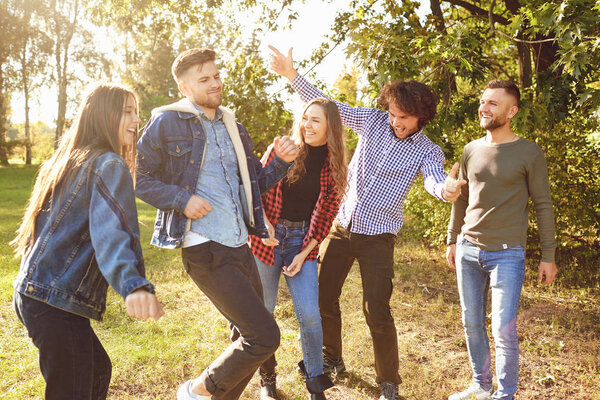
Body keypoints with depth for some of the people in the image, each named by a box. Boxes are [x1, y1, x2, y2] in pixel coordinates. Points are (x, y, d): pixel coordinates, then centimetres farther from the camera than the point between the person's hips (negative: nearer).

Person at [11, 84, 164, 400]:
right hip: (57, 301, -9)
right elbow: (111, 231, -31)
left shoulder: (69, 160, 15)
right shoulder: (109, 165, -13)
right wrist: (134, 286, -44)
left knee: (97, 370, 22)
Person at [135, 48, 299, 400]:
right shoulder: (168, 123, -4)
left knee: (248, 338, 16)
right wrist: (181, 199, -16)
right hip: (205, 250, -7)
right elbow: (139, 176, -4)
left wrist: (283, 160, 2)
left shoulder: (233, 127, 16)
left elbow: (259, 182, 20)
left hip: (240, 247, 8)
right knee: (265, 336, -10)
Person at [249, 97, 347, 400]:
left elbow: (326, 215, 1)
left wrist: (304, 254, -6)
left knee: (309, 314, -5)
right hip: (269, 236, 0)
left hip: (302, 239, 0)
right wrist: (264, 223, -13)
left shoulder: (334, 167, 0)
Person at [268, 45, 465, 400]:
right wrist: (293, 75, -10)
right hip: (340, 224, 4)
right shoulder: (373, 121, 0)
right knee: (324, 298, 11)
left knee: (378, 311, -6)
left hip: (377, 235, -3)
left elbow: (434, 179, -28)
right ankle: (332, 361, 36)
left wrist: (446, 188, -53)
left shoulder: (427, 151, -7)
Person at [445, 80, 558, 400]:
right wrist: (452, 240, 18)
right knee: (472, 325, 12)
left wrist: (548, 255, -3)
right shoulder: (471, 150, 7)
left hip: (507, 254, -4)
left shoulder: (529, 153, -5)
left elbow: (543, 205, -1)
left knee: (503, 331, -2)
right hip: (468, 251, 4)